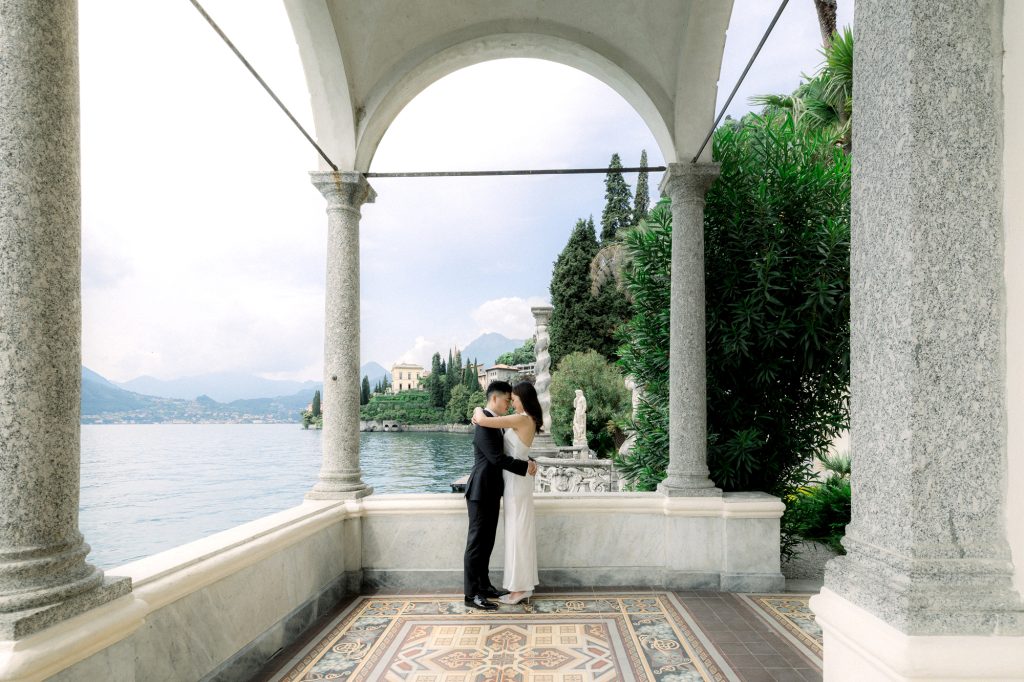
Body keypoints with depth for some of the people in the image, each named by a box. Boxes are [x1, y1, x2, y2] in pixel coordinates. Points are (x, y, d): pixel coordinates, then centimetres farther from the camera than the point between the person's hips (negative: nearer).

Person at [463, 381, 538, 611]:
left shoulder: (493, 423, 14)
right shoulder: (484, 424, -18)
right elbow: (496, 457, -23)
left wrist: (497, 493, 18)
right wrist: (525, 466, -16)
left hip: (491, 492, 9)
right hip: (481, 492, -9)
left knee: (487, 542, 15)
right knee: (476, 542, -3)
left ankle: (483, 585, 25)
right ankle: (472, 594, 3)